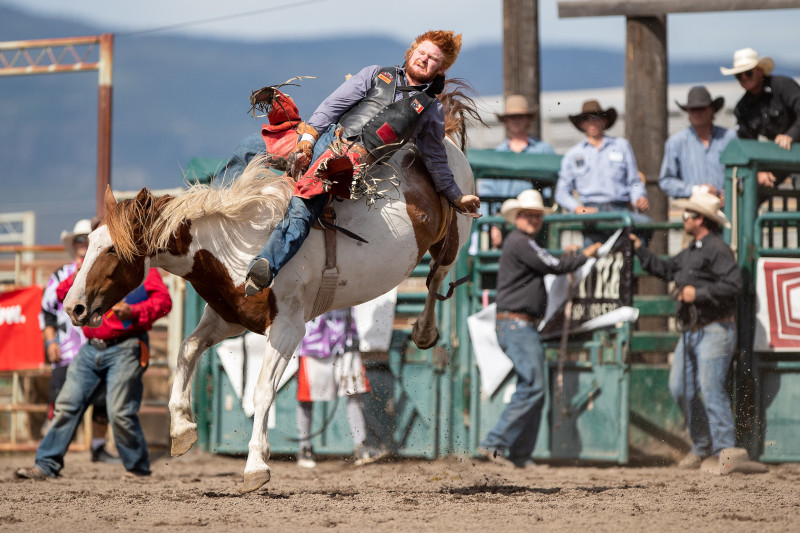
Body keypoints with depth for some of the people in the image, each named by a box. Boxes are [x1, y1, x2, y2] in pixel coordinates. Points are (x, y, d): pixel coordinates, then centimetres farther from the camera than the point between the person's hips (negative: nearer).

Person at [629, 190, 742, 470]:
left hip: (714, 330, -10)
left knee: (711, 389, -13)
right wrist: (640, 250, 34)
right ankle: (702, 446, 19)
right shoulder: (690, 253, 17)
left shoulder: (718, 249, -12)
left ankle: (724, 451, -11)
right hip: (690, 332, 10)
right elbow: (666, 269, 33)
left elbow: (733, 285, -22)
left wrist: (698, 293, -20)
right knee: (681, 389, 8)